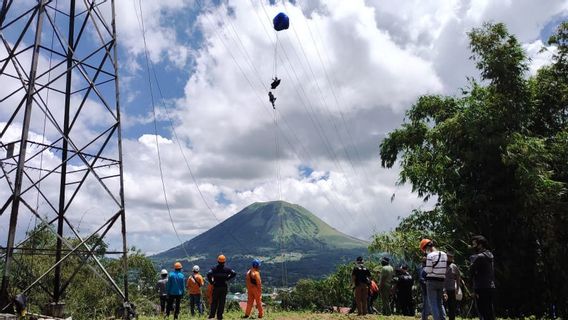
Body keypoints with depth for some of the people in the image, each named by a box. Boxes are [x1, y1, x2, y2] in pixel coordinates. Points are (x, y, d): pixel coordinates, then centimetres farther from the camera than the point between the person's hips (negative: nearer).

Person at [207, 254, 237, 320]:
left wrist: (211, 282, -6)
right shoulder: (226, 269, -2)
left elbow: (209, 274, -20)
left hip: (216, 287, 0)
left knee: (214, 302, 10)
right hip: (224, 287, 0)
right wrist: (227, 278, 1)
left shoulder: (214, 268, -5)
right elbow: (234, 273, -9)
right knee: (222, 302, 6)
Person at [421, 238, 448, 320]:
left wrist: (424, 267, 5)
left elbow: (428, 270, -14)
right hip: (441, 281, 7)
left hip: (432, 281, -6)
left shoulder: (430, 256, -15)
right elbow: (445, 268, 10)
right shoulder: (444, 254, 6)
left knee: (433, 303, 1)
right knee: (440, 302, 17)